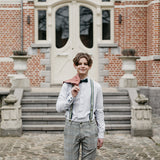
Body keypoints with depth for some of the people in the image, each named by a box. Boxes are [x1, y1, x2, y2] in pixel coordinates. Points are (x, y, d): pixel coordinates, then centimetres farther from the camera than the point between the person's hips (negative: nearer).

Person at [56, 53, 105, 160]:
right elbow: (59, 108, 5)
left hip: (89, 127, 0)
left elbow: (99, 112, 8)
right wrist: (71, 96, -9)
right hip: (71, 126, 0)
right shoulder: (67, 85, 5)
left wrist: (101, 134, 6)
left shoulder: (96, 86, 6)